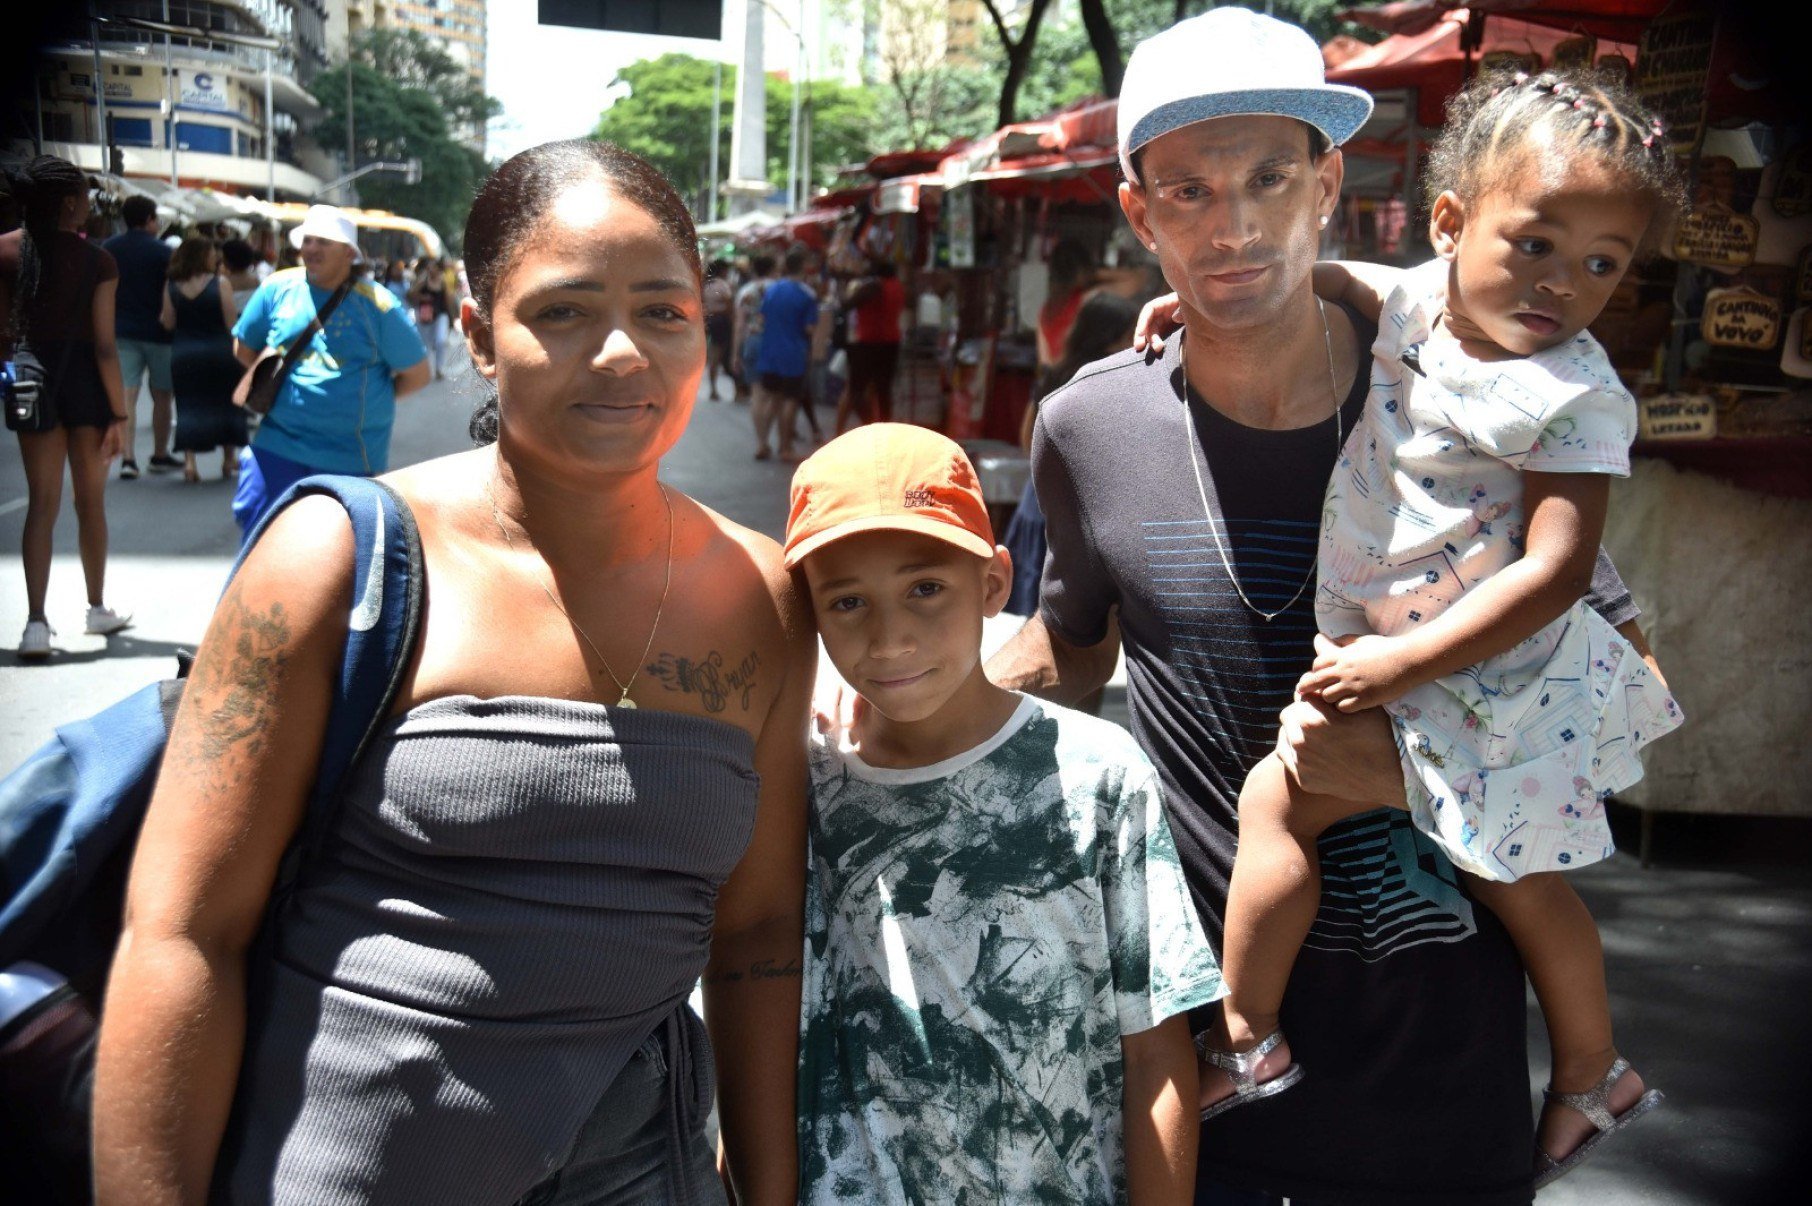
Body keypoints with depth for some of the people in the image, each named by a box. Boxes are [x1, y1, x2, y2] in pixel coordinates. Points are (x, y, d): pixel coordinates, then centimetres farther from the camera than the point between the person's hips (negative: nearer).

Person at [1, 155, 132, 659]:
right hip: (85, 382, -2)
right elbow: (104, 346, -13)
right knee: (90, 501, 13)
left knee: (42, 502, 6)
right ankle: (97, 609, 27)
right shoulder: (96, 261, -12)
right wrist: (118, 414, -9)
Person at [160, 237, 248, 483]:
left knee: (188, 406, 6)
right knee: (225, 404, 14)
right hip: (218, 352, -2)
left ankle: (189, 460, -5)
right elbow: (231, 322, -10)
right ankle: (229, 458, 20)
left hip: (182, 355, 2)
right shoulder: (220, 283, -8)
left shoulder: (172, 287, -1)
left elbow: (168, 324, -1)